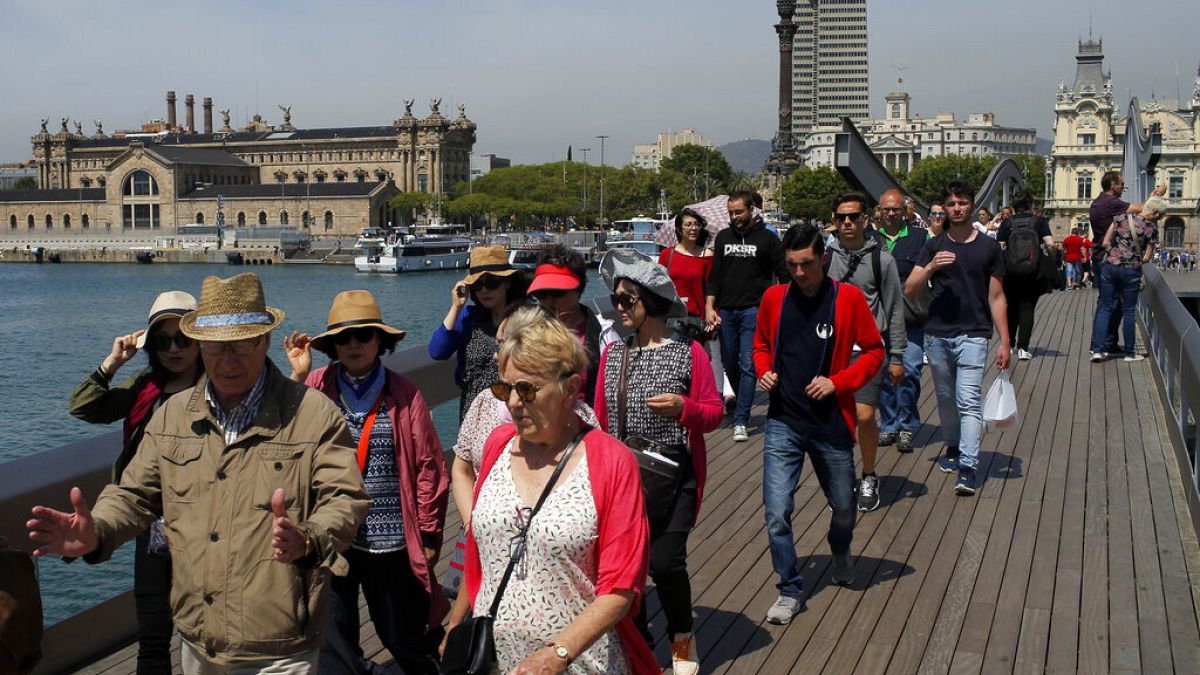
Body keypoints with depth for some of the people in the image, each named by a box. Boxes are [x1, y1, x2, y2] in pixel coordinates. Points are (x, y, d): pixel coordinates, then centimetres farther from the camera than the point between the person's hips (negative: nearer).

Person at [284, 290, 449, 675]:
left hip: (392, 540, -1)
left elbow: (428, 467, -1)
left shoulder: (403, 394, -3)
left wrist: (429, 534, -1)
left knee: (404, 639, 14)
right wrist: (297, 377, -17)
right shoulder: (316, 386, 0)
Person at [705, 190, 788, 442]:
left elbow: (783, 274, 3)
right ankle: (742, 404, 29)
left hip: (753, 310, -4)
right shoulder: (723, 237, 12)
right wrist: (709, 307, 3)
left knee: (748, 366, -9)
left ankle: (741, 421, -10)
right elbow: (715, 275, 13)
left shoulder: (766, 238, 0)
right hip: (726, 310, 4)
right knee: (730, 364, 9)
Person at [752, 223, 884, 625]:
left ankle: (840, 552, 50)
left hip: (831, 423, -1)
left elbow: (874, 351, -1)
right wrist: (764, 371, -4)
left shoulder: (848, 298, -7)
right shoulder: (774, 297, 1)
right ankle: (790, 591, 11)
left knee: (843, 507, 17)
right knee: (776, 512, -7)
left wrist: (838, 381, -13)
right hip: (782, 424, 1)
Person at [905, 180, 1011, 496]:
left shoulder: (988, 247, 4)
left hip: (972, 334, -3)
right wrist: (931, 267, -17)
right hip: (937, 334, 3)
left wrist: (1004, 342, 1)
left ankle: (968, 466, -12)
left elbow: (996, 297, 5)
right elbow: (909, 290, 1)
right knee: (946, 399, 14)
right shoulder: (934, 246, 7)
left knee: (969, 401, -11)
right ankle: (953, 447, 33)